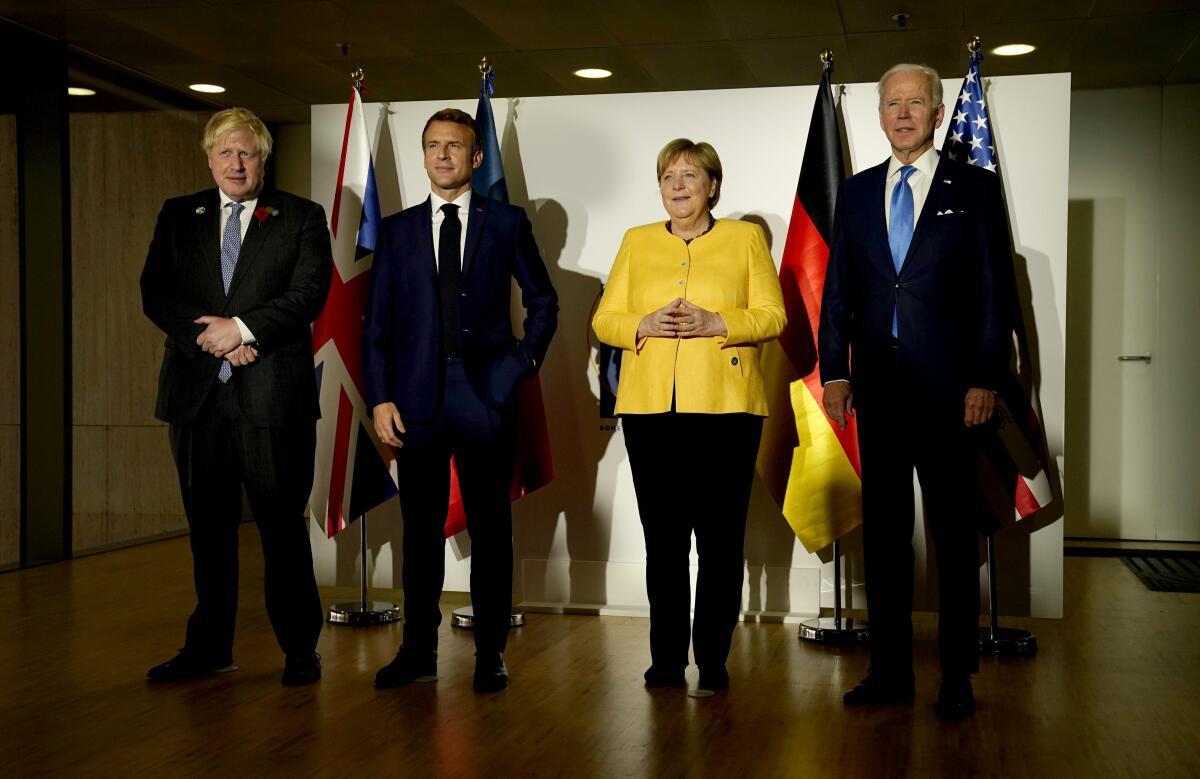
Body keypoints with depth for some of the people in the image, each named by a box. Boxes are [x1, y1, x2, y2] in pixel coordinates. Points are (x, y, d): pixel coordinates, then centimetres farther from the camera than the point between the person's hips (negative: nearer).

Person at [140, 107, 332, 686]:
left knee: (283, 526, 0)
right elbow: (154, 294, 4)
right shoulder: (178, 216, 14)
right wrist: (214, 337, -10)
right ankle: (209, 646, 23)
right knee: (208, 526, 11)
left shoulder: (302, 218, 5)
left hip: (272, 393, -3)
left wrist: (243, 328, -16)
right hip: (196, 393, 3)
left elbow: (309, 293, -6)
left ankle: (300, 649, 11)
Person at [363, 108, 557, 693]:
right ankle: (419, 651, 17)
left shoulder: (507, 223, 6)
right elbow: (377, 322, 7)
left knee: (490, 529, 4)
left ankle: (490, 655, 14)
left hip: (486, 397, -1)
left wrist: (524, 361, 0)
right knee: (420, 529, 7)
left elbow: (542, 302, 12)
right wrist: (379, 398, -1)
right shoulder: (397, 230, 10)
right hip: (416, 399, 2)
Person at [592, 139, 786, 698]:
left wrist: (714, 323, -14)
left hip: (724, 406, -2)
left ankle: (712, 662, 9)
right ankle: (667, 657, 17)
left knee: (720, 537, -1)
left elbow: (772, 316, 1)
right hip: (650, 406, 2)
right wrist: (646, 325, -10)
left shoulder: (746, 238, 9)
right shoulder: (637, 242, 15)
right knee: (662, 538, 6)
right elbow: (604, 320, 10)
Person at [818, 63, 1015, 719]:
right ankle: (889, 670, 18)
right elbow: (836, 290, 11)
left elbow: (995, 291, -1)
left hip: (947, 389, -3)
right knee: (882, 530, 8)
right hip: (877, 388, 3)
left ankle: (957, 677, 14)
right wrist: (833, 371, 2)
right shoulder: (856, 193, 12)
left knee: (954, 534, 4)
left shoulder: (975, 190, 3)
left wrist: (984, 380, -8)